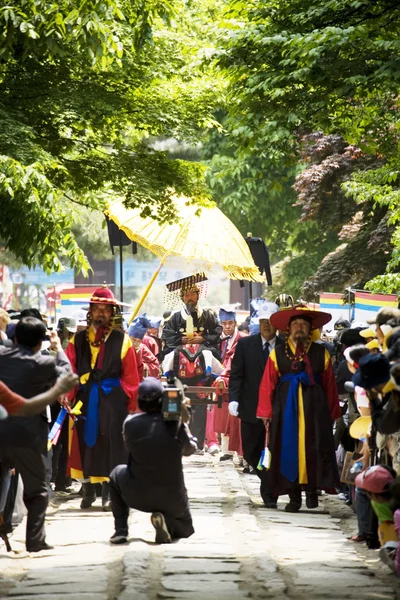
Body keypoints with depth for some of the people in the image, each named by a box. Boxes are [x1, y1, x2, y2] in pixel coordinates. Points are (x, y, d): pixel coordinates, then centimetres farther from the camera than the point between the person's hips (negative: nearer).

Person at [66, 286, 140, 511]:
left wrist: (131, 404, -2)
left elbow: (130, 376, 2)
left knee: (111, 444, -2)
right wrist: (67, 396, -15)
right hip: (85, 397, 2)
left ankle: (109, 493, 3)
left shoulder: (122, 340, 3)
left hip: (113, 399, -2)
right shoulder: (78, 340, 7)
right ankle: (89, 491, 19)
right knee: (86, 442, 6)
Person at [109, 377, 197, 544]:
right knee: (185, 528, 30)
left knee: (117, 474, 33)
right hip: (172, 499, 0)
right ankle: (167, 522, -7)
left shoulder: (130, 423, -9)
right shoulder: (176, 423, -10)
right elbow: (190, 449, 9)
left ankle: (120, 530, 17)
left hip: (137, 497, 0)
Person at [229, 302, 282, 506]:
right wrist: (234, 398, -11)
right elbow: (236, 374, 1)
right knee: (250, 452, 9)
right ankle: (269, 484, 32)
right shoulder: (245, 344, 4)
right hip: (251, 409, 2)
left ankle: (269, 494, 4)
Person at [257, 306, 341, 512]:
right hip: (286, 407, 0)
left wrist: (333, 413, 1)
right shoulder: (277, 353, 5)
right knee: (288, 449, 1)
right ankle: (294, 497, 7)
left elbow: (330, 385, 5)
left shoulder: (321, 353, 6)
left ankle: (312, 489, 13)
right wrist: (266, 412, -4)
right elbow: (267, 384, 2)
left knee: (314, 448, -2)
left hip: (314, 408, 0)